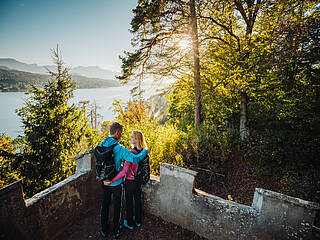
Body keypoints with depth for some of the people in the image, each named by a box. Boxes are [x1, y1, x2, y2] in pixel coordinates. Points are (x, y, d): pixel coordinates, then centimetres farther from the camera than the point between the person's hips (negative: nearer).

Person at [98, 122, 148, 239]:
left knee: (104, 205, 20)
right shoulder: (119, 148, -27)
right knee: (116, 207, 15)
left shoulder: (101, 144, -7)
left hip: (104, 181, 5)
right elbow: (135, 159, -32)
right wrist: (145, 151, -15)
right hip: (116, 182, -5)